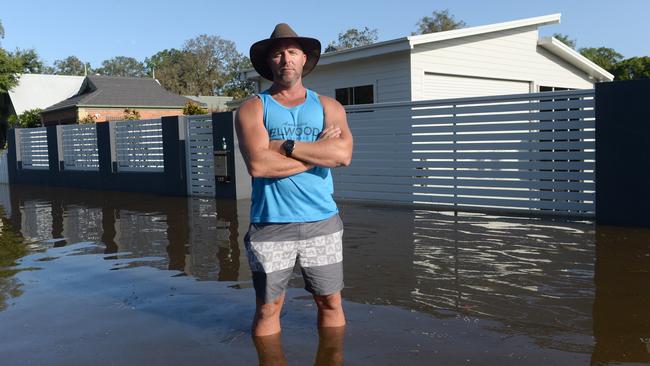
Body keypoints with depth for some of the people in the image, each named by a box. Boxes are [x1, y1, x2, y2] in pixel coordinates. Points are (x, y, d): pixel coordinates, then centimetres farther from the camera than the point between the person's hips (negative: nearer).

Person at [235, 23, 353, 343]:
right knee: (268, 309, 8)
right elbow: (257, 164, -15)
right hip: (270, 224, -2)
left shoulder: (328, 107, 9)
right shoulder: (253, 109, 3)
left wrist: (286, 146, -12)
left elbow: (343, 154, -10)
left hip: (322, 223, 2)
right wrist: (318, 151, -10)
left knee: (331, 303, 12)